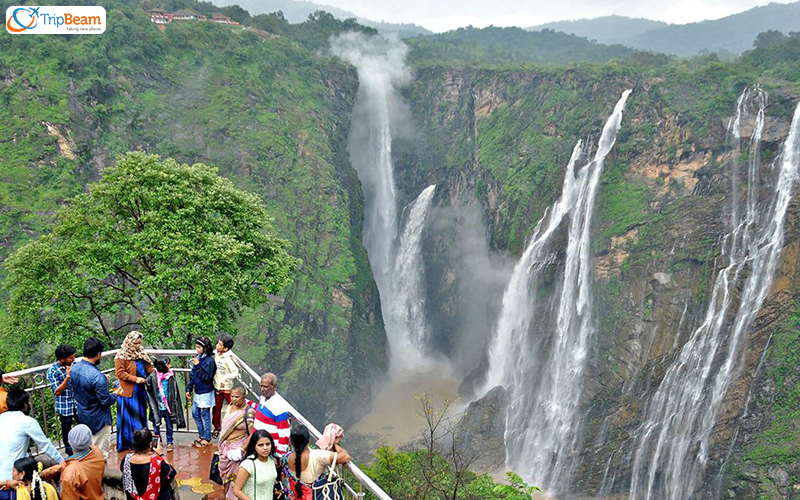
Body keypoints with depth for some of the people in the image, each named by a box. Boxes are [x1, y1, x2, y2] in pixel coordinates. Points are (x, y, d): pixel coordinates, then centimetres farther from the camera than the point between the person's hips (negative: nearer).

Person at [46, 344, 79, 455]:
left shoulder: (73, 364, -5)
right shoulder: (52, 371, -17)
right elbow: (57, 391, -19)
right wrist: (68, 376, -27)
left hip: (78, 403, 4)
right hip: (64, 407, -4)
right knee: (67, 431, 14)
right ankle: (70, 453, 33)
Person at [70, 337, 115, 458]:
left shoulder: (74, 368, -8)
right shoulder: (97, 376, -33)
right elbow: (106, 400, -25)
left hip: (82, 415, 8)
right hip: (98, 419, -8)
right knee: (101, 453, 11)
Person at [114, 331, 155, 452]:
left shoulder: (141, 354, 8)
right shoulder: (121, 356, -10)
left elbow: (148, 367, 13)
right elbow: (119, 373, -15)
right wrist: (135, 379, -19)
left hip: (140, 392, 7)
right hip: (128, 392, -6)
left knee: (141, 417, 13)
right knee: (128, 418, 1)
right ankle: (124, 444, 11)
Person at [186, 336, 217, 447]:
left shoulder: (209, 360, -18)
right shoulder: (198, 358, 5)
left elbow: (207, 377, -22)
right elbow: (192, 375, 12)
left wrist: (198, 366, -25)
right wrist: (189, 389, 12)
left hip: (206, 393, -8)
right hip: (197, 392, 8)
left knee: (205, 415, 2)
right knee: (195, 414, 16)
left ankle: (207, 439, 15)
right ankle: (201, 436, 30)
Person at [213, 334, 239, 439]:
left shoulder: (227, 358, -21)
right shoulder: (216, 353, 0)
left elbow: (235, 372, -26)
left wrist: (224, 379, -21)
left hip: (226, 387, -7)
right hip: (217, 387, 7)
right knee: (217, 408, 15)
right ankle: (216, 428, 31)